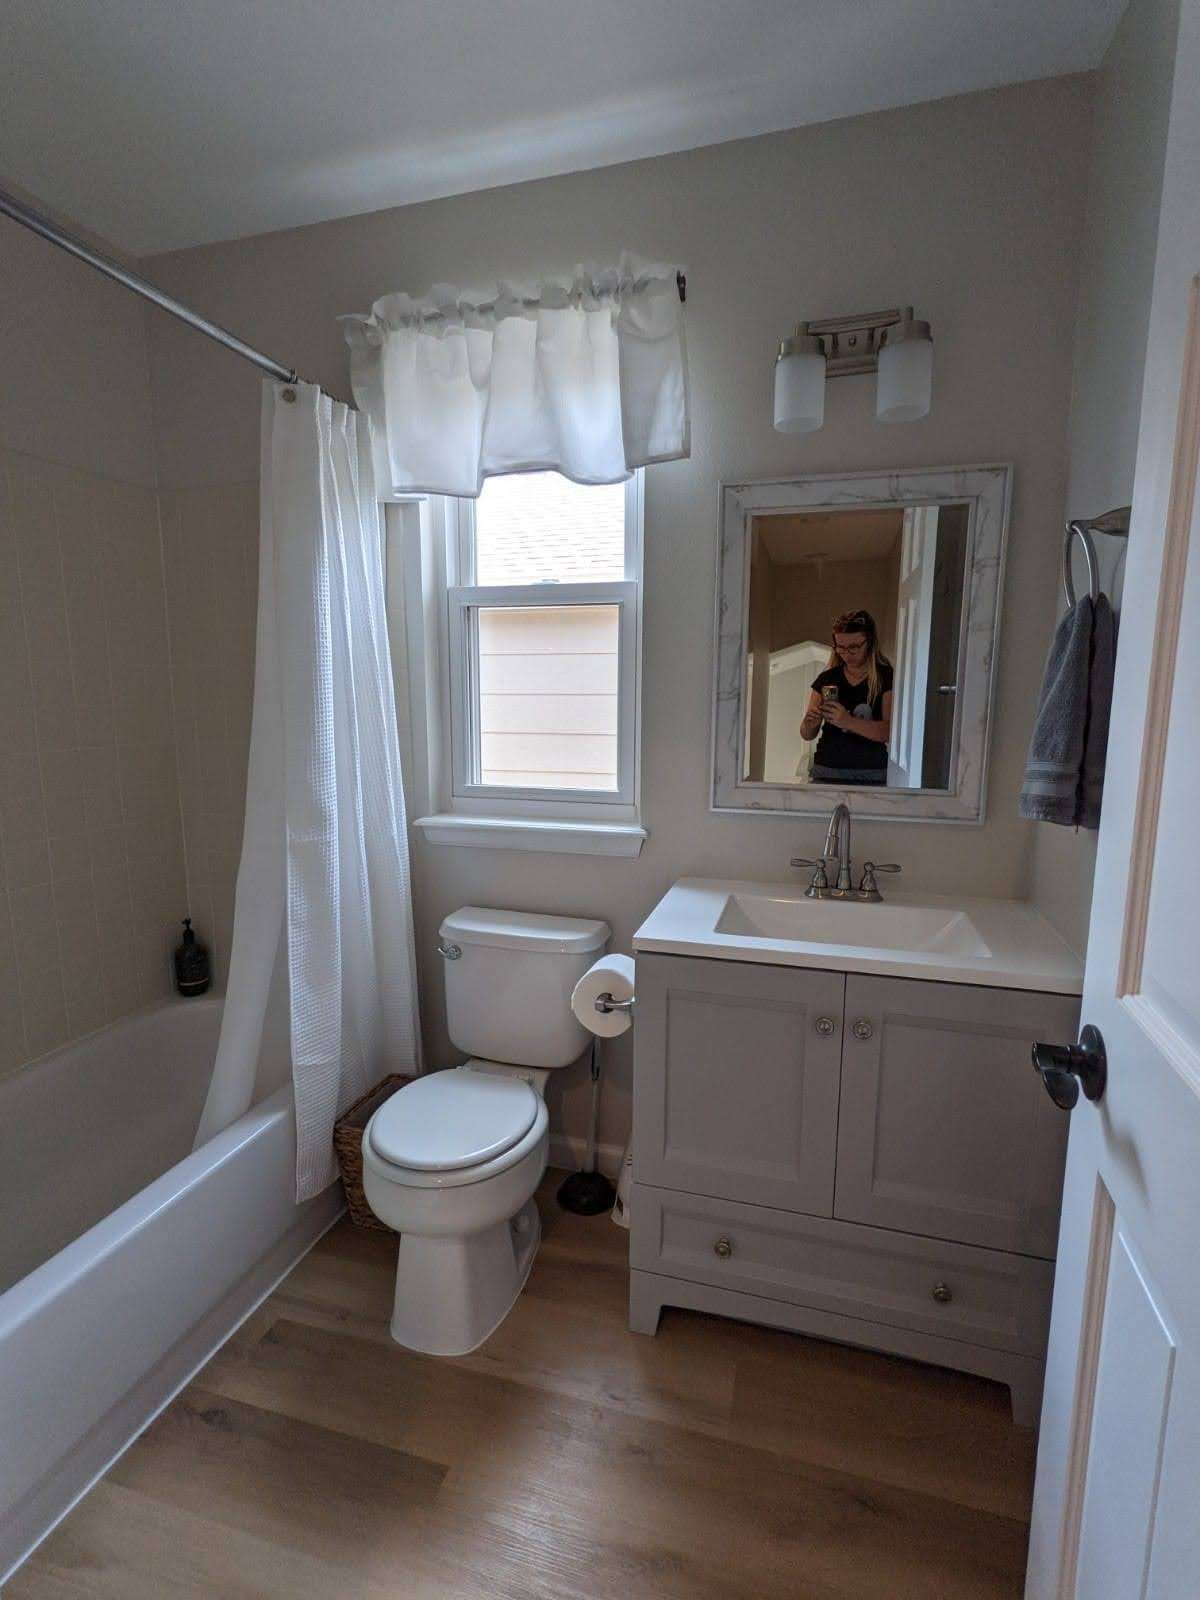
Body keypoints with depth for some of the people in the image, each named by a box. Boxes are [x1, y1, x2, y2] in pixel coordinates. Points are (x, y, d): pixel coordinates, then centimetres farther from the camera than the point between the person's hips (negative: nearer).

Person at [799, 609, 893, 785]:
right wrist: (810, 724, -15)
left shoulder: (886, 678, -2)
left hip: (871, 775, -2)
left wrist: (848, 721, -26)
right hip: (826, 772, 3)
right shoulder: (826, 679, 6)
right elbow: (807, 735, 8)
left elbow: (889, 731, -13)